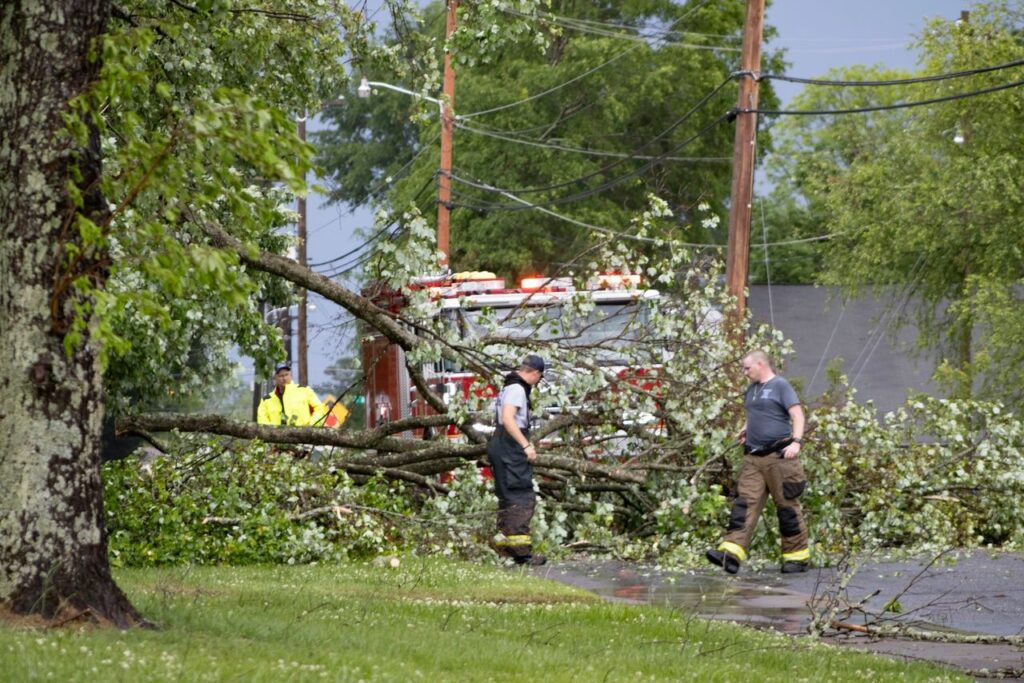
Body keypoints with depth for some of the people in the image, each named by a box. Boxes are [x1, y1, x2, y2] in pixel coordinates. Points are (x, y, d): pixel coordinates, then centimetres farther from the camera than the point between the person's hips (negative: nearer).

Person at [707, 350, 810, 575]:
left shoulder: (780, 386, -5)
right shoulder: (751, 390, 18)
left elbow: (797, 414, -13)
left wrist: (796, 441, -26)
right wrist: (746, 429, 15)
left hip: (778, 455, -7)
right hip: (753, 456, 7)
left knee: (787, 505, 0)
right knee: (745, 502, -6)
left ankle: (797, 556, 10)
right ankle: (731, 554, -17)